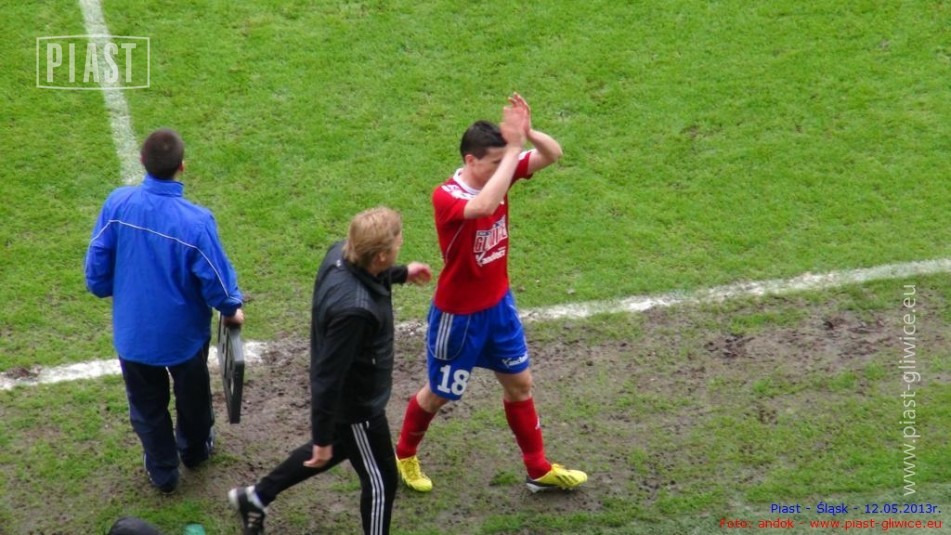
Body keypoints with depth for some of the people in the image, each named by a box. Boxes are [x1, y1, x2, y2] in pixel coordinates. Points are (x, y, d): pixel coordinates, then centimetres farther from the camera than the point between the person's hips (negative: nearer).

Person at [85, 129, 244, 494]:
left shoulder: (118, 203, -20)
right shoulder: (196, 221, -29)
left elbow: (97, 265, -9)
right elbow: (216, 279, -17)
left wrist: (107, 290, 14)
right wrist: (232, 310, 4)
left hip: (133, 331, 2)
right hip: (183, 332, -1)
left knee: (147, 405, 24)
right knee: (192, 395, 28)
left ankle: (162, 473, 42)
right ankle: (195, 451, 53)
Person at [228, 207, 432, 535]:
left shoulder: (341, 253, -16)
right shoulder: (353, 309, -42)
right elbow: (329, 377, -32)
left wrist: (402, 274, 25)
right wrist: (322, 438, -22)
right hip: (356, 404, -9)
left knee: (338, 449, 35)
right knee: (380, 483, 14)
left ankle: (255, 497, 47)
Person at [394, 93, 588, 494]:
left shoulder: (496, 175, -9)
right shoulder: (446, 197, -30)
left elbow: (553, 155, -9)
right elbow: (484, 207, -52)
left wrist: (527, 134, -31)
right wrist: (513, 149, -48)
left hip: (498, 303, 7)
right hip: (458, 314, -6)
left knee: (519, 383, 16)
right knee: (439, 394, 14)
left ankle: (539, 470, 31)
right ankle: (404, 456, 40)